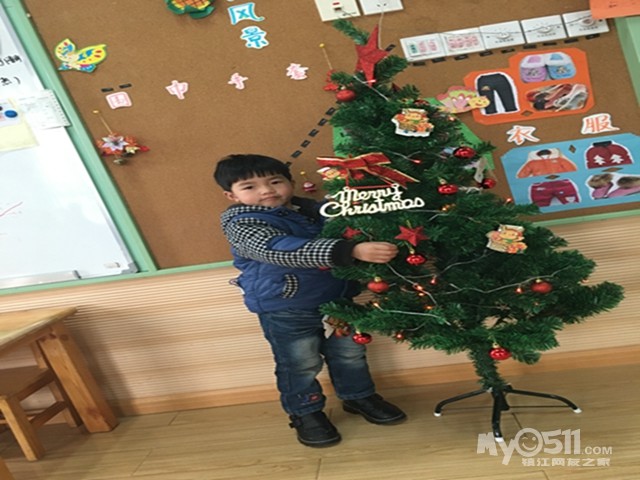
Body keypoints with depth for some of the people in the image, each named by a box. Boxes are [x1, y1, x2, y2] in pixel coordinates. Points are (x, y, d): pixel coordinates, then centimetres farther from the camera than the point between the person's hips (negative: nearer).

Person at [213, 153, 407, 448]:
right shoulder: (241, 223, -19)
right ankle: (306, 413, 30)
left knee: (350, 352, 16)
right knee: (301, 363, 6)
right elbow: (284, 250, -36)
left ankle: (358, 397, 40)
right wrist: (354, 251, -45)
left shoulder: (313, 209, 2)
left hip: (337, 298, 6)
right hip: (285, 309, -5)